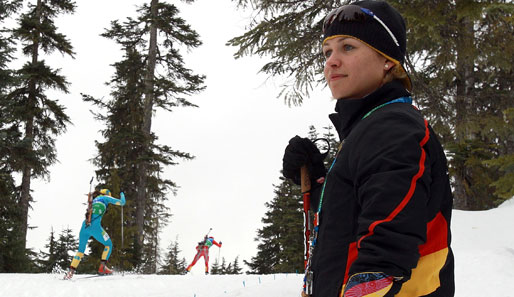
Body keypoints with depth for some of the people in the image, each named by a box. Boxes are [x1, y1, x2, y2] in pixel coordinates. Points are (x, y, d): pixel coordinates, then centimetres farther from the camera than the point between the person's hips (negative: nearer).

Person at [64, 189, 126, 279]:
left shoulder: (93, 201, 31)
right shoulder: (105, 197, 15)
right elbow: (122, 202, 15)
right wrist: (122, 195, 34)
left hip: (84, 225, 6)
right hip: (95, 226, -6)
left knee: (81, 250, 19)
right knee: (108, 245, 13)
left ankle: (71, 271, 10)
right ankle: (102, 267, 1)